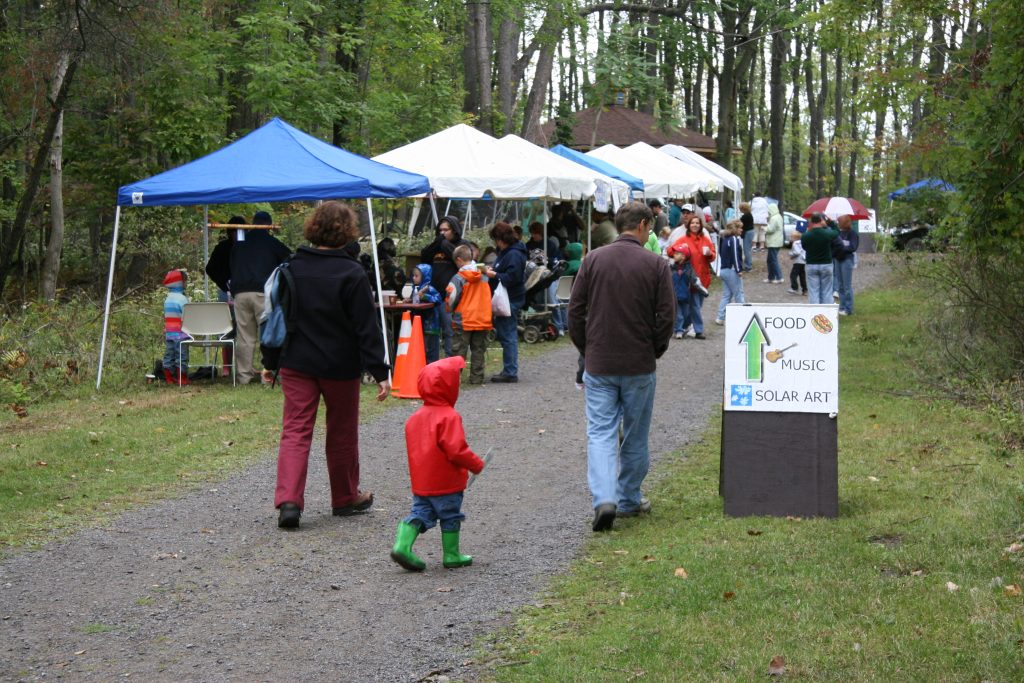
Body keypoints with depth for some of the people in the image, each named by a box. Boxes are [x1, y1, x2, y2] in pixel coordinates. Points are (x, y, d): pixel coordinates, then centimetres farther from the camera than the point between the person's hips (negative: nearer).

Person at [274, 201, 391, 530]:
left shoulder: (292, 268, 1)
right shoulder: (352, 274, -12)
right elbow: (367, 327, -13)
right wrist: (380, 372, -11)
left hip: (296, 364, 3)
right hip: (341, 366, -3)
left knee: (295, 430, 1)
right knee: (342, 433, 13)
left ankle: (288, 500, -15)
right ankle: (346, 498, 27)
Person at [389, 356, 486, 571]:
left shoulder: (415, 417, 7)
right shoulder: (449, 417, -19)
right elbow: (457, 450, -24)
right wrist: (476, 464, -9)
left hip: (420, 482, 6)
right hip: (446, 483, -6)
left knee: (419, 514, 11)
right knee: (451, 518, 8)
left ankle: (402, 545, -4)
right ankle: (451, 555, 15)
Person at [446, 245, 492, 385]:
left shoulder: (458, 278, -12)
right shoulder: (484, 276, 4)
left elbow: (451, 299, -10)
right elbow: (489, 296, 14)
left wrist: (449, 310, 11)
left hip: (463, 321, -4)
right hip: (483, 320, 4)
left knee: (459, 351, 2)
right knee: (478, 350, 11)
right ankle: (476, 377, 12)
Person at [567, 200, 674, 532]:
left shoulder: (593, 260, 0)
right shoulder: (656, 265, -5)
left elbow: (575, 311, 2)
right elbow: (666, 316, -6)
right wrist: (654, 352, 10)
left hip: (598, 365, 1)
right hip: (639, 366, -1)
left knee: (600, 432, 2)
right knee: (635, 436, 13)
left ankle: (604, 498, -16)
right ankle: (629, 500, 22)